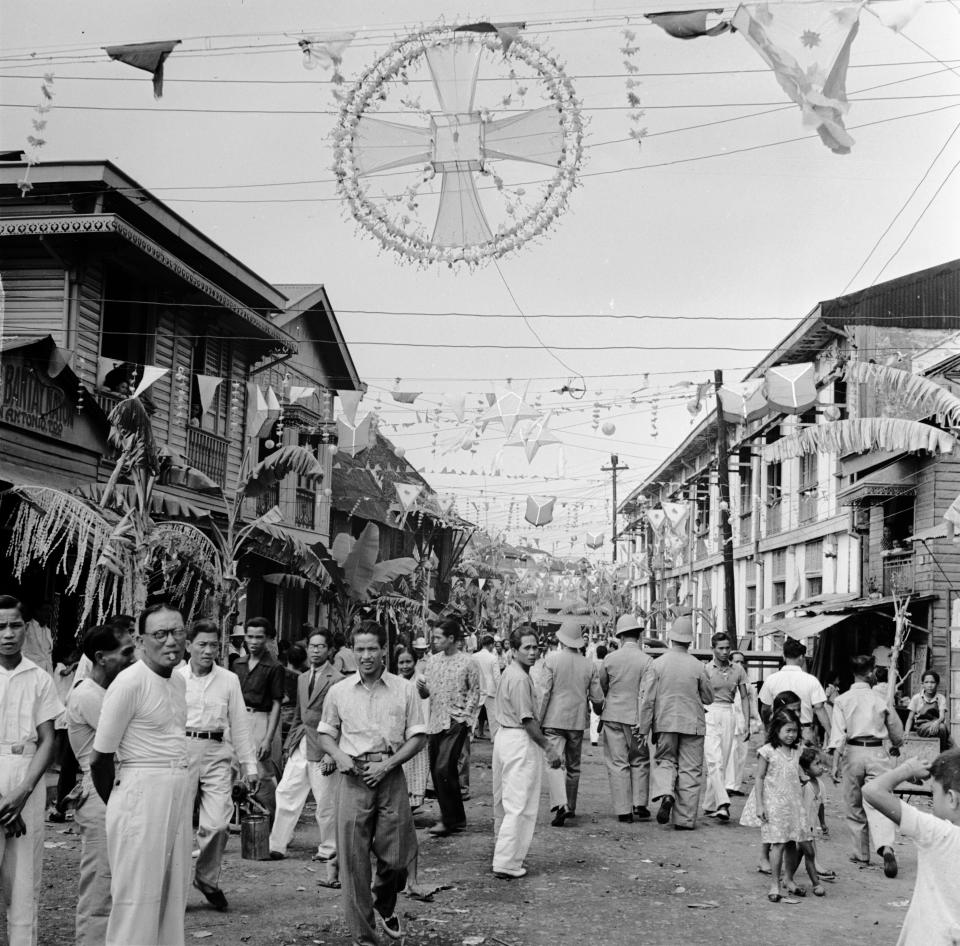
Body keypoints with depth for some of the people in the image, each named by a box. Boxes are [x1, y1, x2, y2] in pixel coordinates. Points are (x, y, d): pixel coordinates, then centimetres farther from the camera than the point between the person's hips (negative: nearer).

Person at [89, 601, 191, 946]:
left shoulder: (178, 681, 11)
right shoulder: (130, 682, -13)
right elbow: (100, 758, -9)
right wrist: (119, 802, 6)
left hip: (178, 793, 8)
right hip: (142, 792, -8)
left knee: (173, 894, 13)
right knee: (138, 898, -2)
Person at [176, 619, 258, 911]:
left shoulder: (229, 680, 9)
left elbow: (239, 726, 12)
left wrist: (249, 766, 10)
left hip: (217, 754, 1)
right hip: (181, 749, -1)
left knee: (218, 824, -6)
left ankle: (207, 878, 17)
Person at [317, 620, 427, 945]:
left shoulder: (403, 690, 3)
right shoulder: (339, 691, 6)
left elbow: (418, 736, 3)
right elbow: (325, 733, 15)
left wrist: (388, 764, -9)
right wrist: (338, 755, -6)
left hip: (391, 775, 0)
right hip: (353, 775, 0)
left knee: (396, 856, 2)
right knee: (353, 857, -2)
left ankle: (385, 907, 35)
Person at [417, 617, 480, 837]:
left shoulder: (466, 663, -5)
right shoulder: (432, 661, 9)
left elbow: (475, 691, 0)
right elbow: (426, 693, 14)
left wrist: (466, 715, -10)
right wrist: (421, 688, -8)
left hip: (455, 722, -6)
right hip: (435, 722, 6)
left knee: (443, 769, -15)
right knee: (436, 771, 9)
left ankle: (449, 820, -4)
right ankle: (456, 818, 22)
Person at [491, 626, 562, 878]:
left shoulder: (509, 673, 13)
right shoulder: (520, 678, -19)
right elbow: (527, 720, -21)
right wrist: (548, 749, -17)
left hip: (504, 735, 11)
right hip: (521, 742, -11)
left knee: (504, 801, 19)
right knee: (520, 807, -5)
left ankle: (504, 855, 33)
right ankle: (507, 863, -4)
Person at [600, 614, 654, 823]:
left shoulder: (610, 658, -3)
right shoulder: (647, 661, -9)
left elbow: (601, 687, 9)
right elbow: (646, 693, -15)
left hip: (613, 716, 1)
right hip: (635, 717, -1)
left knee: (618, 763, 6)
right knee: (640, 760, 16)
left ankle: (624, 810, 6)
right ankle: (640, 804, 10)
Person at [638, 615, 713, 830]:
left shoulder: (658, 663, -6)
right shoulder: (698, 666, -6)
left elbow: (648, 699, -4)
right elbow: (709, 698, 4)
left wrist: (644, 728, 3)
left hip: (665, 723, 1)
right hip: (692, 723, 0)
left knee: (665, 760, 17)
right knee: (690, 770, 6)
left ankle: (665, 794, -12)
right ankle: (684, 819, 6)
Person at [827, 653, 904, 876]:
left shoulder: (842, 700, 0)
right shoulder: (880, 699, 4)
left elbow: (838, 732, -10)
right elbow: (896, 728, 17)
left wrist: (834, 759, -13)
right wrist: (896, 745, 37)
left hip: (853, 752, 0)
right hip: (877, 753, 0)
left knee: (854, 805, 13)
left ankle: (861, 853, 20)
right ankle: (886, 847, -26)